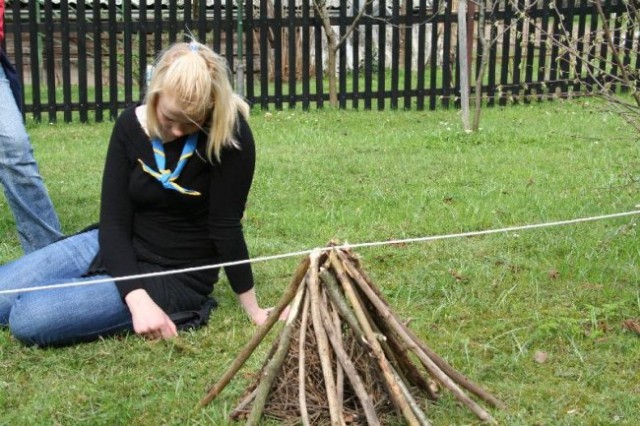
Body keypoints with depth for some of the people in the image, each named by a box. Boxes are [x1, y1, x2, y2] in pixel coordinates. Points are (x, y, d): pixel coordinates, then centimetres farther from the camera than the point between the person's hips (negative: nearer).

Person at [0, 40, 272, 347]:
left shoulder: (230, 134, -21)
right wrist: (137, 299, -26)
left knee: (28, 319, -20)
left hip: (175, 277, -5)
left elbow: (225, 227, -15)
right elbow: (114, 221, -12)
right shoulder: (131, 125, -9)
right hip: (116, 250, 5)